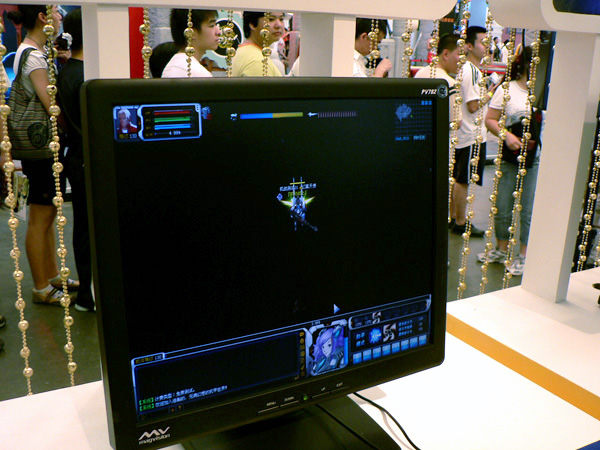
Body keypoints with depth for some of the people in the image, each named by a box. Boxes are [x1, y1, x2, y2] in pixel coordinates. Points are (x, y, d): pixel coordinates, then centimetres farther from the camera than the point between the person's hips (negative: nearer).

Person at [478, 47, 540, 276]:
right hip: (510, 156, 0)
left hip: (536, 158, 0)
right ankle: (501, 249, 27)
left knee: (529, 210, 2)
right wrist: (507, 135, -14)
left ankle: (524, 255, 16)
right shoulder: (507, 90, 2)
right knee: (502, 208, 8)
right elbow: (490, 120, 2)